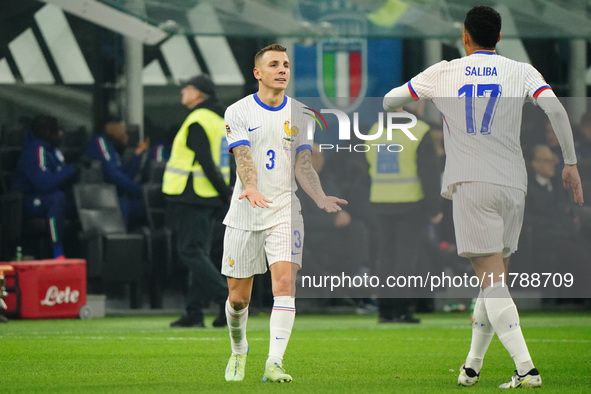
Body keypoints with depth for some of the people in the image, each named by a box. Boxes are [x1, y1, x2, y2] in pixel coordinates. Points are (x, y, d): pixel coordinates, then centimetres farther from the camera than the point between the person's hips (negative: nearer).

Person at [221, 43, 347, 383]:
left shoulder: (299, 114, 7)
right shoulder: (238, 112, -1)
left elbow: (303, 165, 4)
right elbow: (244, 158, -15)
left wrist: (321, 199, -14)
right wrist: (251, 189, -35)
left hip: (285, 212, 1)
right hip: (245, 215, -1)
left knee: (285, 281, -19)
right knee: (238, 297, 5)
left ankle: (274, 364, -24)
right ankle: (239, 350, 34)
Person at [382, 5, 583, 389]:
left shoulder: (443, 73, 7)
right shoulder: (521, 73, 7)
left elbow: (390, 101, 17)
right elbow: (556, 110, -8)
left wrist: (402, 106, 41)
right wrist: (571, 162, -1)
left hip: (471, 184, -3)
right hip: (513, 184, 3)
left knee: (492, 280, -9)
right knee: (495, 278, 16)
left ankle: (526, 368, -23)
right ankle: (472, 366, 23)